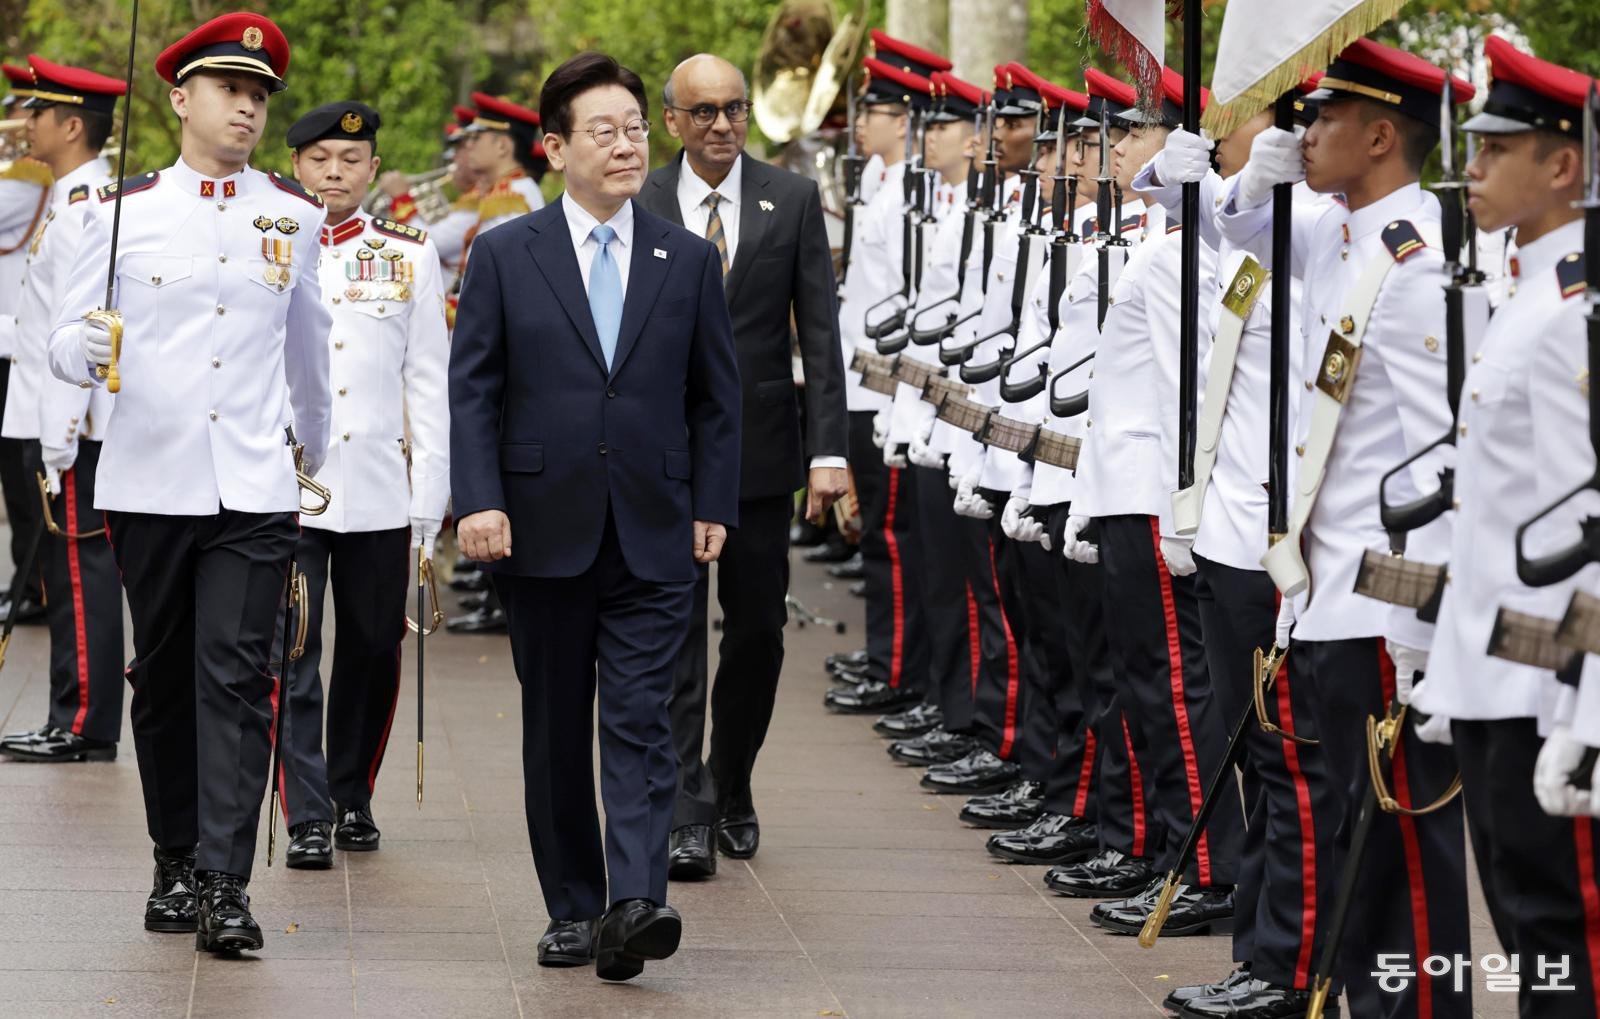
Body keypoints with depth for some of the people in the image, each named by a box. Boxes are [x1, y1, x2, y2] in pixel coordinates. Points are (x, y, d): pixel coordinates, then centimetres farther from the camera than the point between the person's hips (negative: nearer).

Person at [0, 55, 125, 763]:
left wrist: (60, 440, -21)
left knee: (80, 571, -6)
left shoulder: (84, 207, -15)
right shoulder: (82, 199, 16)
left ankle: (85, 727, -4)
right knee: (71, 571, 12)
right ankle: (74, 723, 16)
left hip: (72, 425, -10)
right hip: (59, 421, 10)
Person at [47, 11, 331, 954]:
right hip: (149, 480, 0)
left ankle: (226, 884, -13)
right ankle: (176, 866, 22)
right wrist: (87, 353, -18)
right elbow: (68, 337, 6)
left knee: (237, 677, -10)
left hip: (255, 488, 0)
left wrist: (314, 445, 32)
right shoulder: (124, 213, 4)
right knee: (165, 679, 9)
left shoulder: (295, 216, 8)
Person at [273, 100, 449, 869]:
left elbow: (429, 382, 7)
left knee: (373, 649, 9)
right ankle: (307, 819, -3)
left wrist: (429, 496, 2)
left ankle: (354, 798, 25)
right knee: (292, 656, -5)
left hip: (379, 490, 2)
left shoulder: (410, 255, 7)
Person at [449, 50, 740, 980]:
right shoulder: (505, 255, 3)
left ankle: (634, 907, -20)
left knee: (641, 724, -10)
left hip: (653, 537, 0)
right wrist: (479, 500, -10)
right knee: (556, 731, 8)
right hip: (544, 531, 0)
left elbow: (717, 396, 10)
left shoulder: (691, 260, 7)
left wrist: (713, 509, 3)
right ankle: (572, 909, 17)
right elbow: (472, 389, 0)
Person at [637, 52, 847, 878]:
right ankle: (686, 815, -6)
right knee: (674, 631, -5)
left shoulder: (792, 200, 2)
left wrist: (828, 450, -6)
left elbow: (820, 333, 1)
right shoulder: (636, 207, 1)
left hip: (760, 445, 1)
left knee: (758, 627, 8)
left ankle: (732, 789, 27)